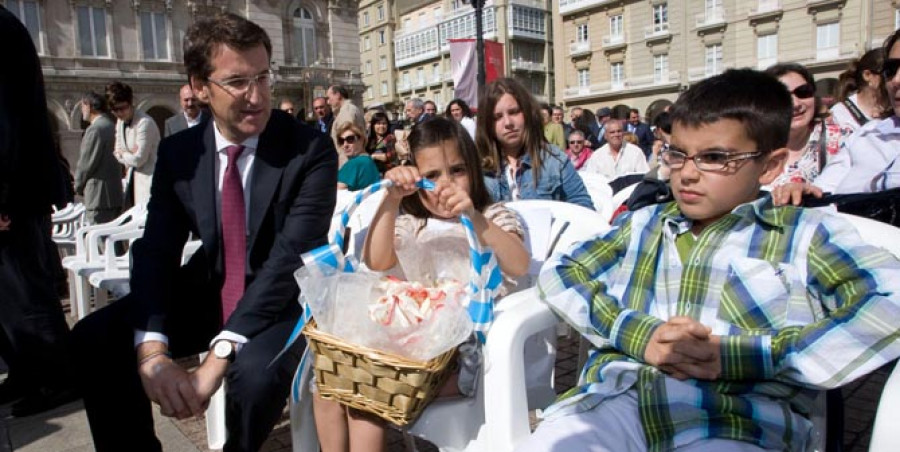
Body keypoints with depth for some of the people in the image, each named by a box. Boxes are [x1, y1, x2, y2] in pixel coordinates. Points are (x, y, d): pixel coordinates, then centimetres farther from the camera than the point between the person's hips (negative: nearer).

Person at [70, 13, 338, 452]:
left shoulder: (311, 149, -17)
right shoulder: (177, 152, -2)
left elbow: (290, 257, -25)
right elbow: (155, 251, -8)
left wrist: (220, 354, -32)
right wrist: (152, 350, -26)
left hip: (285, 301, -4)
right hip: (207, 293, 5)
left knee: (255, 371, -33)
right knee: (91, 340, -11)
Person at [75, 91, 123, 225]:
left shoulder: (95, 129, -14)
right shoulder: (111, 125, 14)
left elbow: (86, 162, -13)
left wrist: (78, 186, 3)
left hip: (98, 195, -9)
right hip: (114, 194, 9)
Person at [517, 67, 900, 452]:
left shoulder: (808, 234, 11)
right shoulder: (641, 224, 20)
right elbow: (558, 272, 12)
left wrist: (739, 354, -11)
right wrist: (638, 333, -4)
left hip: (737, 419, -2)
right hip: (615, 396, 3)